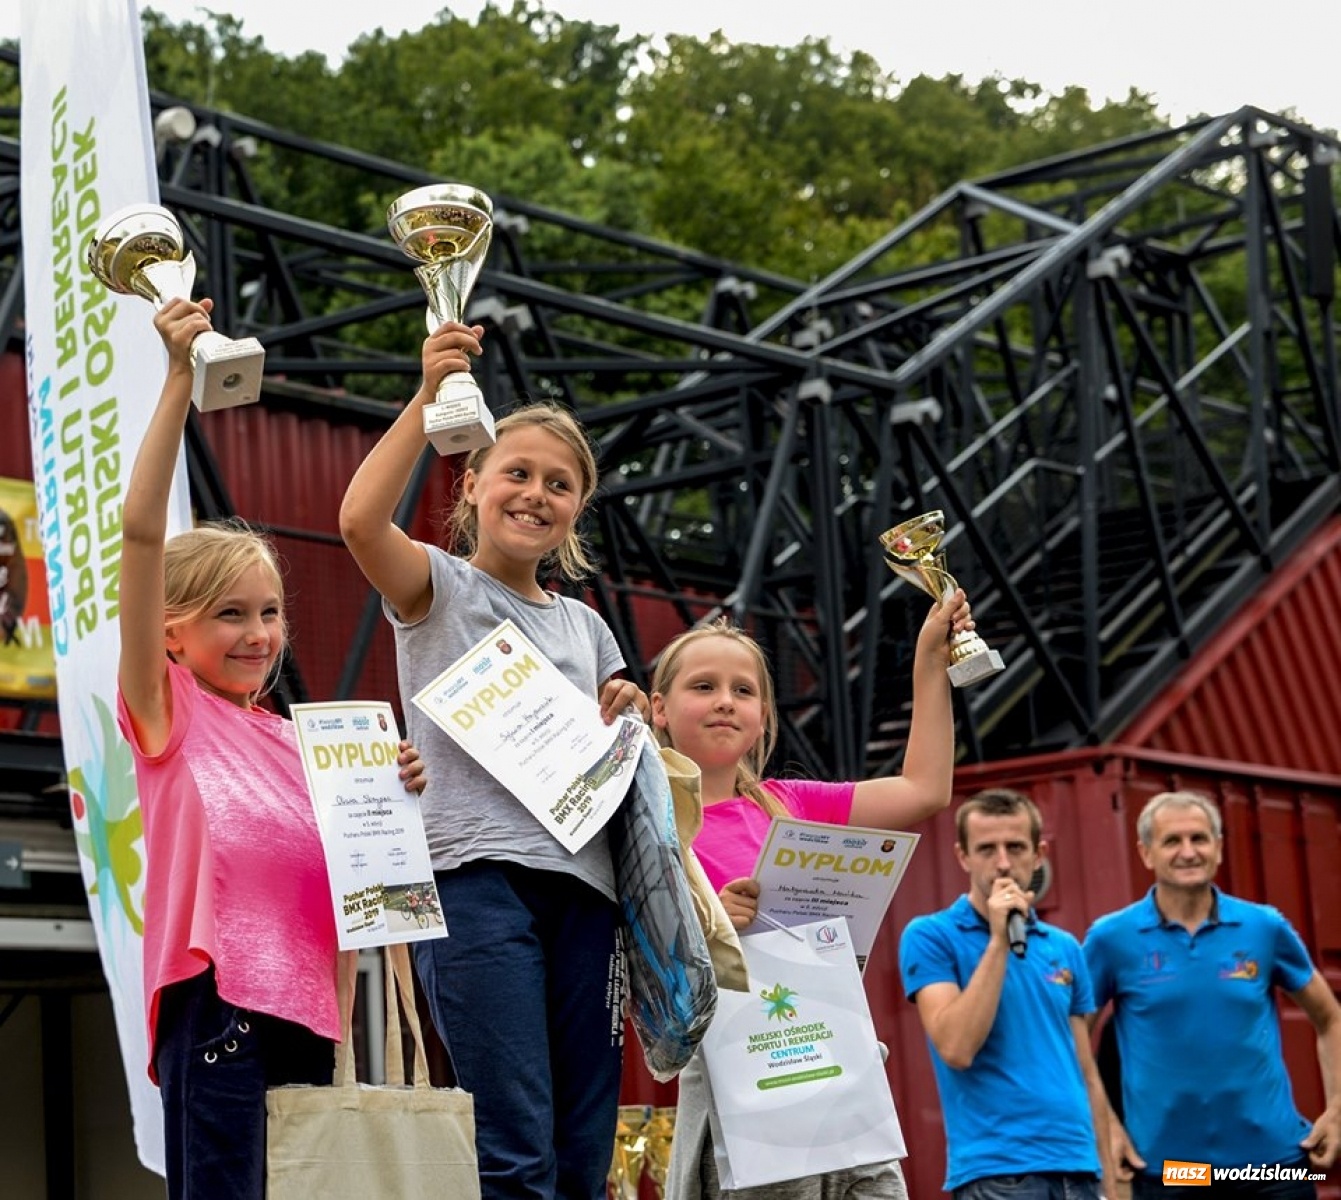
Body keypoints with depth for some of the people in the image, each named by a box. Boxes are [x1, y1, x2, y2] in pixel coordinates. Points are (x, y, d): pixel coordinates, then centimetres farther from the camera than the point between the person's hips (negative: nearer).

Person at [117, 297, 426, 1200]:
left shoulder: (290, 740, 19)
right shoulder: (167, 711, 3)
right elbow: (142, 531, -9)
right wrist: (181, 376, -13)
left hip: (303, 1009, 6)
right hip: (216, 1003, -6)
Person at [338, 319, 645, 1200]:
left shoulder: (585, 627, 23)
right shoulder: (440, 588, 7)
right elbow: (361, 521, -14)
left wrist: (627, 722, 5)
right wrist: (429, 397, -19)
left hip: (583, 886, 6)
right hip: (478, 875, -5)